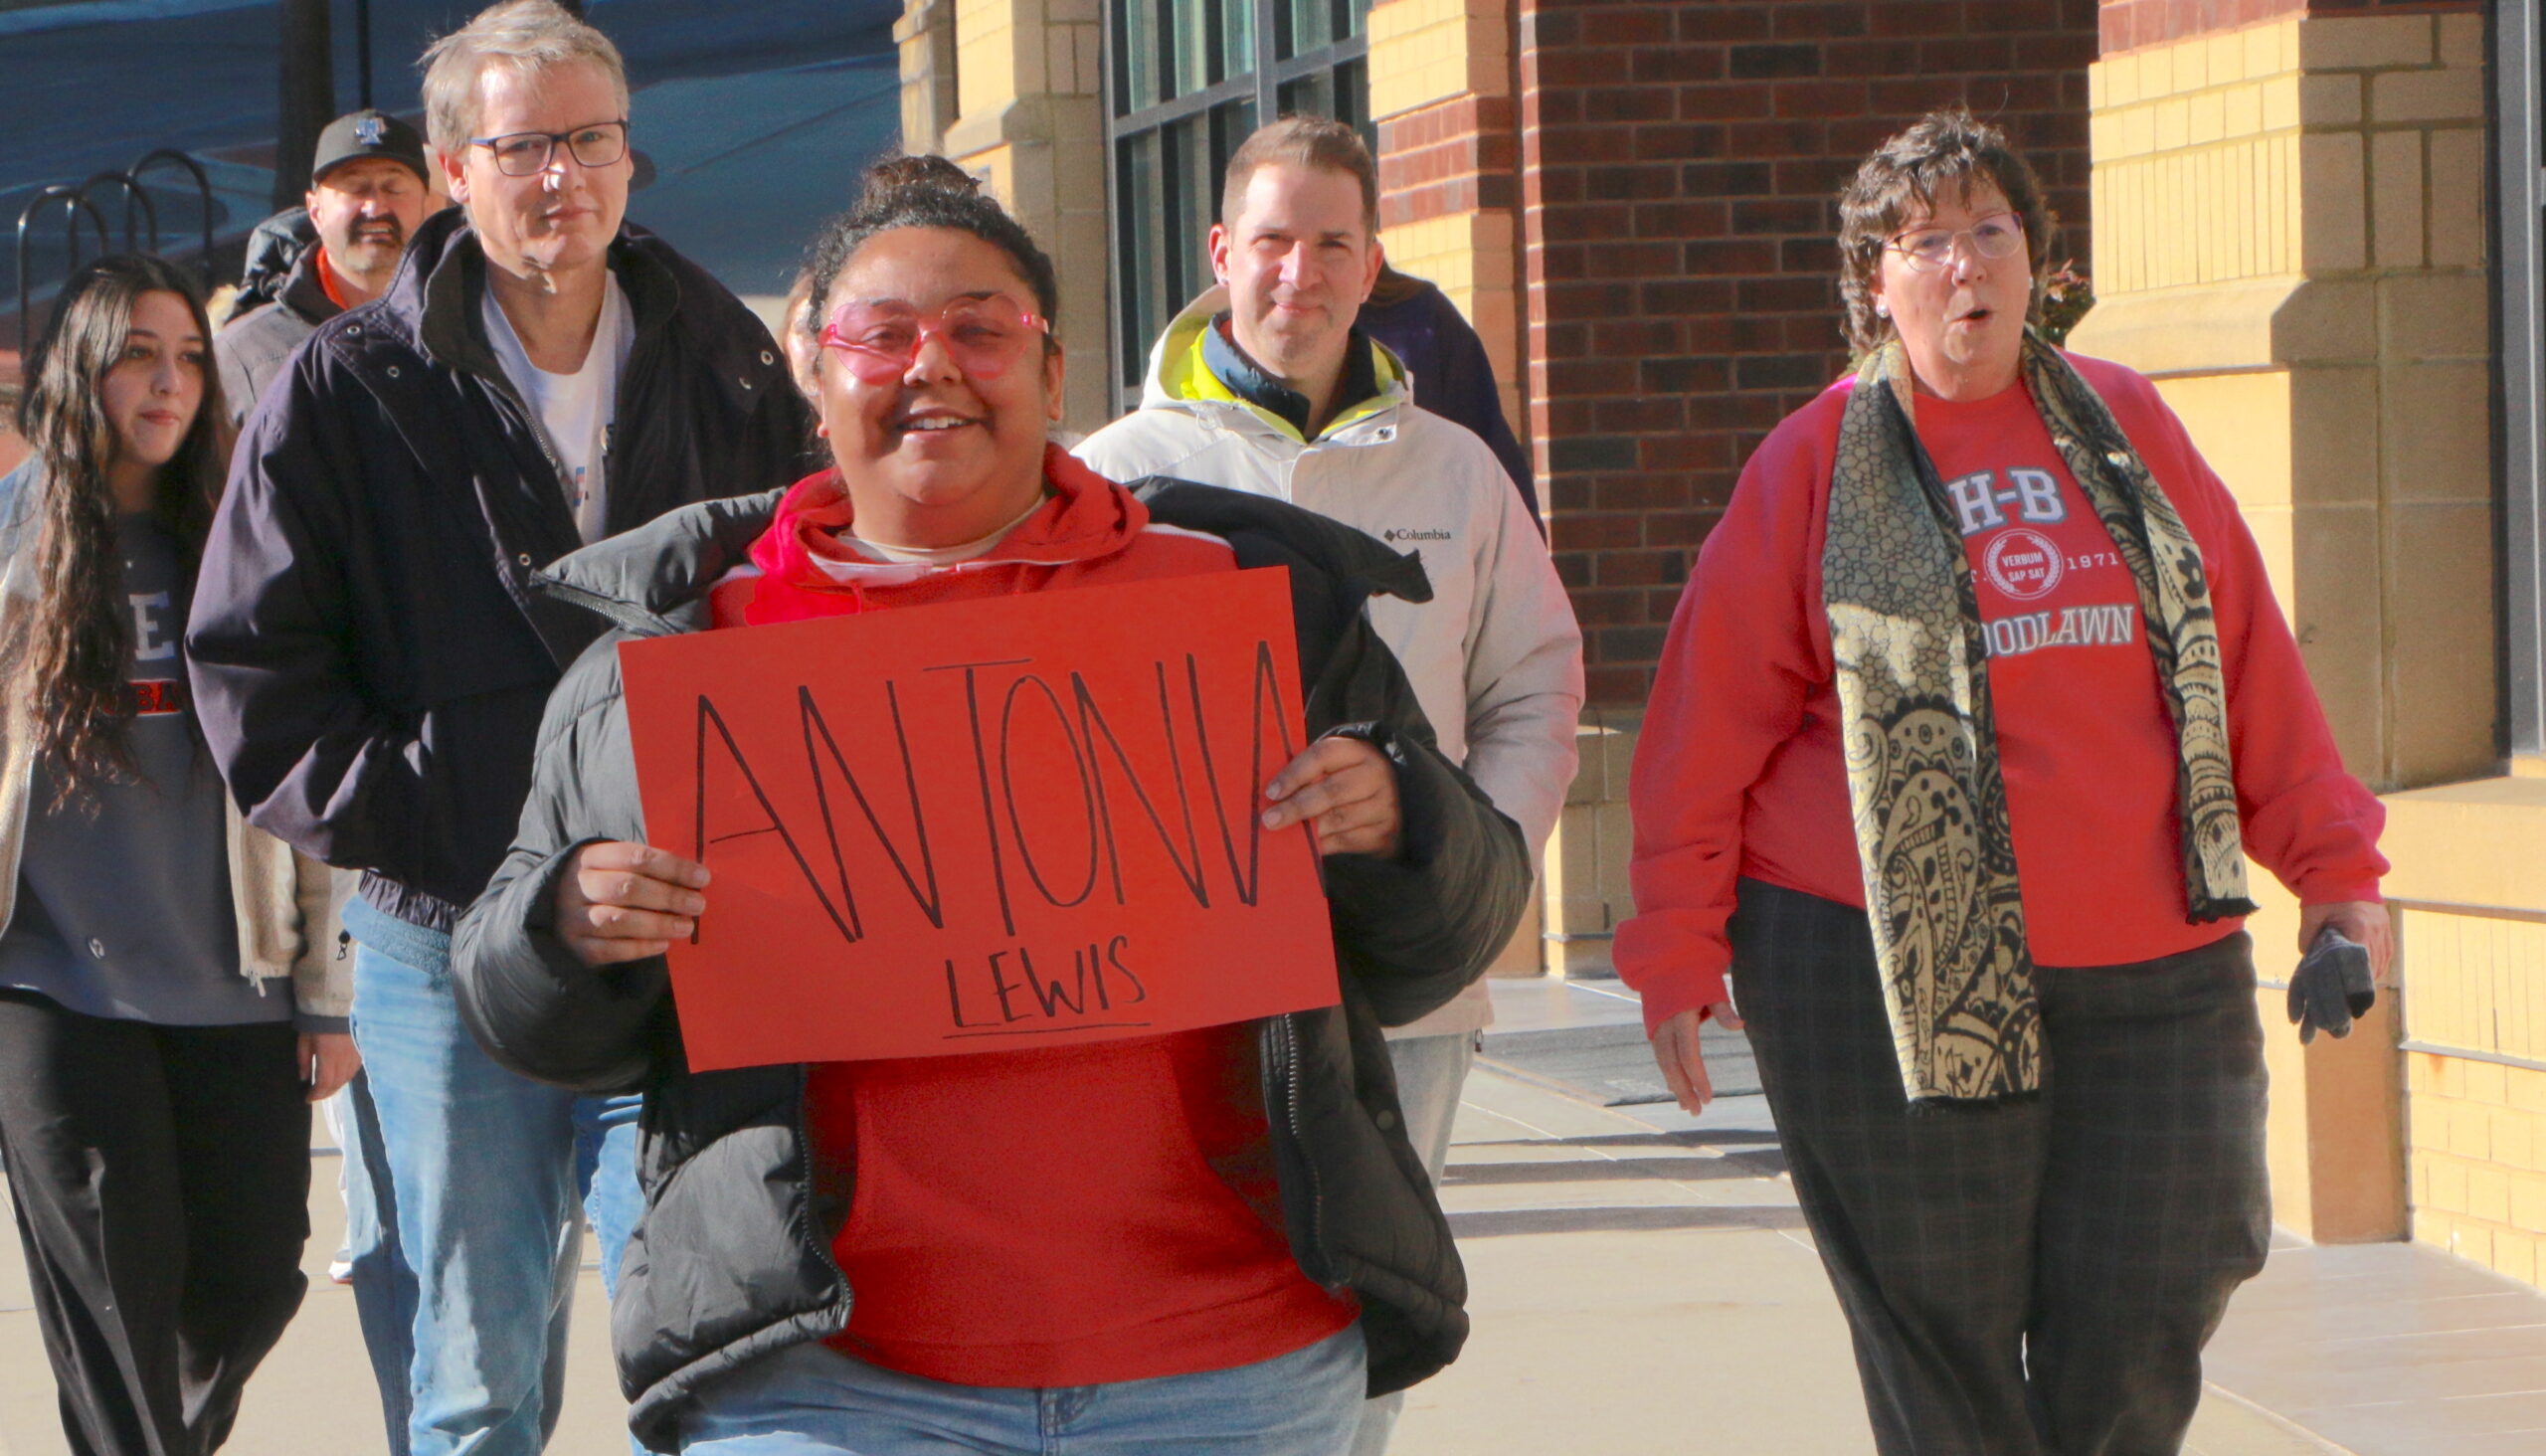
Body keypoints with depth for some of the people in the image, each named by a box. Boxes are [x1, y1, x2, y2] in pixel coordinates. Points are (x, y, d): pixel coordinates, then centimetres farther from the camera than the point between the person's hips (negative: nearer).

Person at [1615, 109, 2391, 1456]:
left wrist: (2331, 863, 12)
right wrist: (1679, 943, -1)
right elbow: (1711, 715, 1)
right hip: (1888, 977, -3)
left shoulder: (2126, 430, 11)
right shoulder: (1820, 464, 2)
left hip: (2156, 973, 3)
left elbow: (2250, 660, 14)